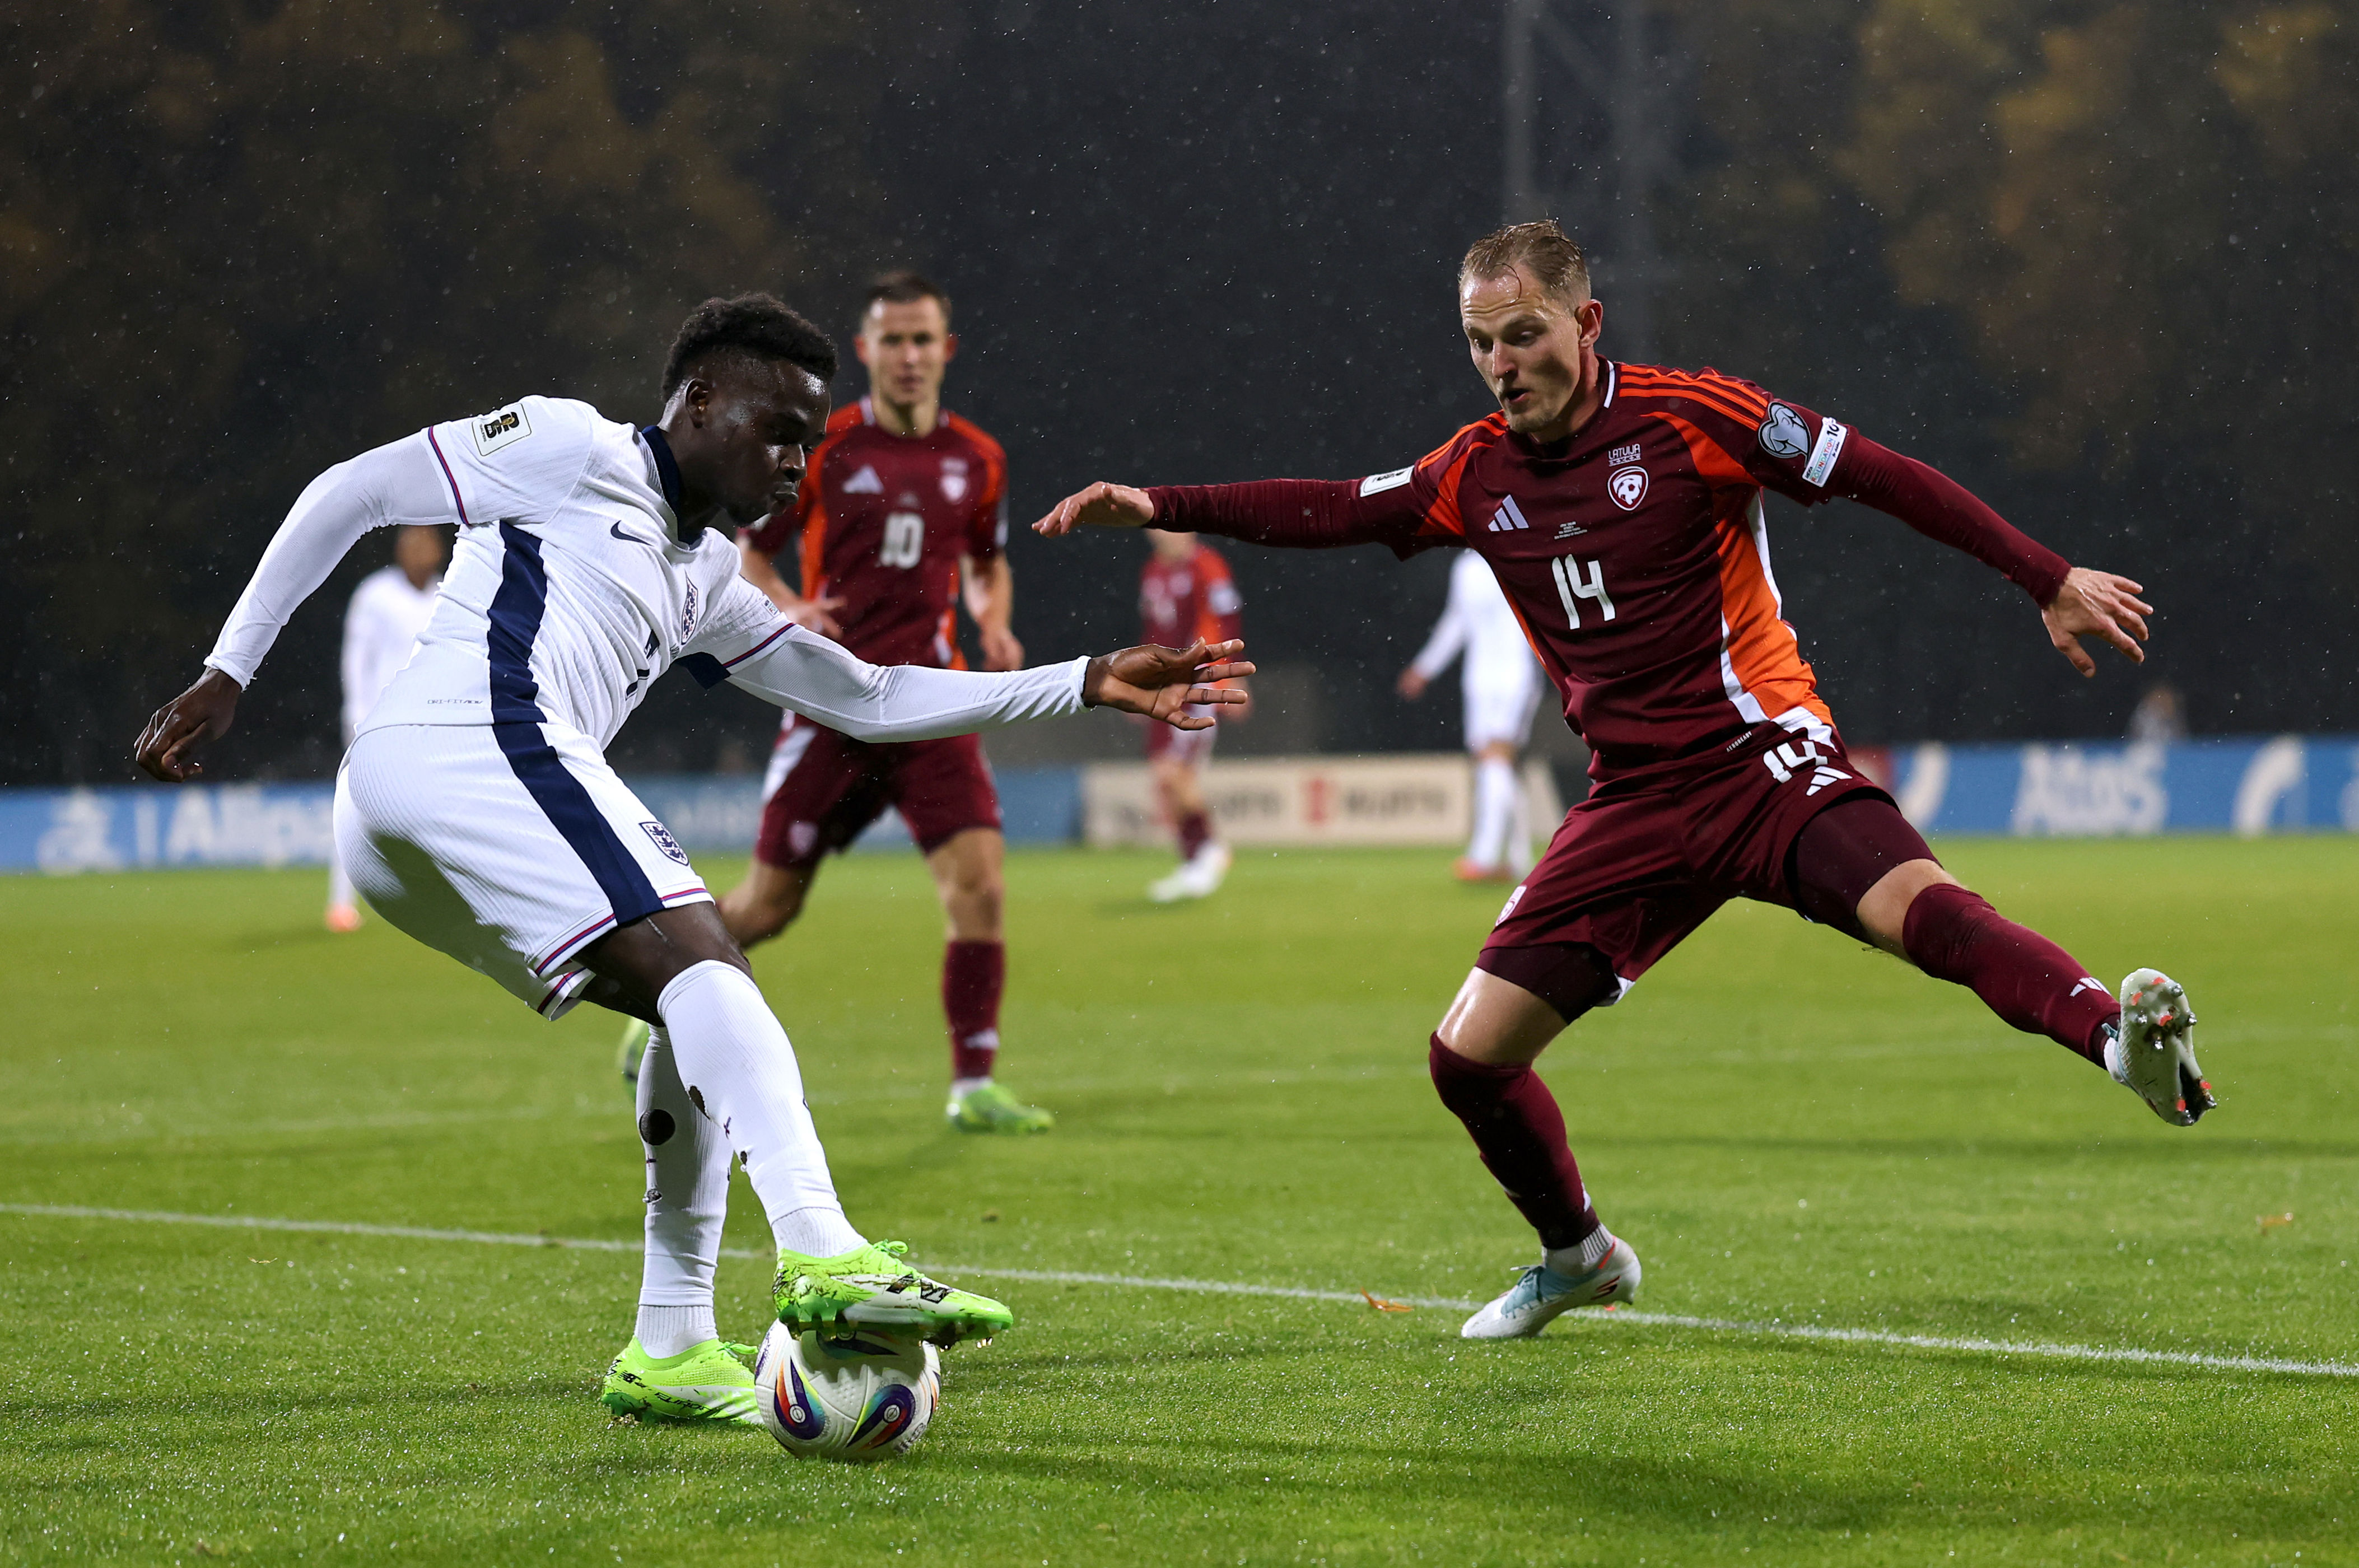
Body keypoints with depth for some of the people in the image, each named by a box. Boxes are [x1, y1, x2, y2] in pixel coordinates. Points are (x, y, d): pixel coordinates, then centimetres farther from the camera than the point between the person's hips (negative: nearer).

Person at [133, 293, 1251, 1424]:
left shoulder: (703, 585, 34)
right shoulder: (574, 450, 9)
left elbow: (867, 698, 34)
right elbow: (349, 492, 6)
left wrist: (1086, 686, 29)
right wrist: (227, 674, 0)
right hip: (469, 743, -9)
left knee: (699, 1009, 11)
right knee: (704, 965, -19)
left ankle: (670, 1351, 4)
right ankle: (821, 1256, -36)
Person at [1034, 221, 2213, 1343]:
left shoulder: (1688, 417, -8)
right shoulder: (1477, 475, 9)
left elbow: (1884, 479, -7)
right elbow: (1332, 513, 20)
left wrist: (2050, 583, -10)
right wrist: (1160, 508, 10)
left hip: (1762, 760, -6)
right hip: (1633, 806, 6)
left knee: (1917, 908, -36)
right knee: (1469, 1056, 4)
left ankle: (2118, 1032, -48)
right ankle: (1578, 1257, 27)